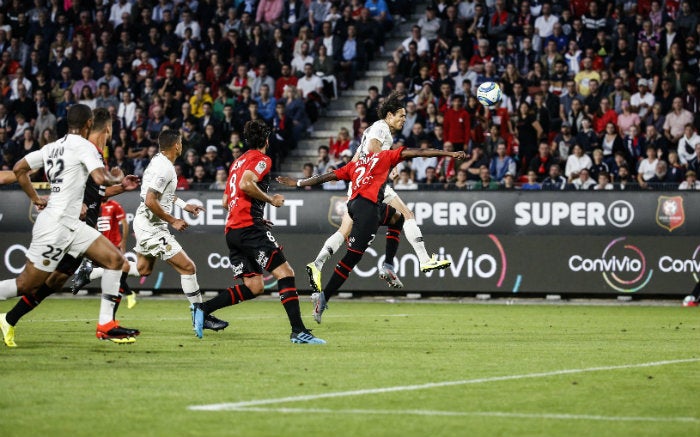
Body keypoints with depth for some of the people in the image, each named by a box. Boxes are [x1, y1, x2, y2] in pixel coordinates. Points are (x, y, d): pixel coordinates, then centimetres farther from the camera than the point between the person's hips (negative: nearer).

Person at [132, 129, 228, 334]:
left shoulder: (159, 161, 10)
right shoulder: (164, 168, -21)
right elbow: (150, 201, -26)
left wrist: (185, 205, 24)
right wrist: (173, 221, -18)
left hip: (145, 224, 10)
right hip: (152, 227, -10)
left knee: (143, 270, 22)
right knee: (188, 267, -9)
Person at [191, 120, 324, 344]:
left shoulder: (238, 161, 24)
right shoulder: (261, 159, -2)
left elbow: (226, 201, 26)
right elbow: (246, 184, -21)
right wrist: (271, 199, -8)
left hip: (232, 230, 9)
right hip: (249, 227, -9)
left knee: (254, 287, 8)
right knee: (285, 273, -10)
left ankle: (202, 309, 1)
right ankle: (298, 331, -19)